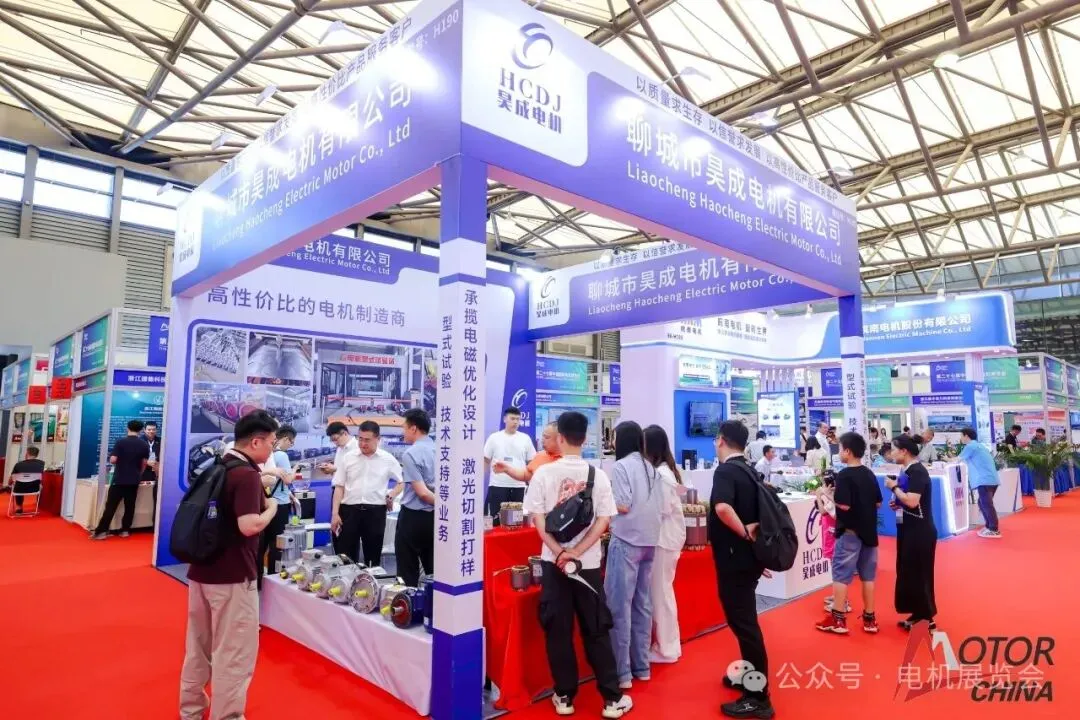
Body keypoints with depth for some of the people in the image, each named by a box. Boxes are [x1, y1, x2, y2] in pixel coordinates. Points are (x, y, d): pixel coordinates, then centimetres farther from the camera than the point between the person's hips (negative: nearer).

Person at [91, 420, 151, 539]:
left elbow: (112, 460, -12)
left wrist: (120, 462, 11)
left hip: (119, 479, -3)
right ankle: (125, 530, 11)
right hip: (134, 480, 3)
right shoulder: (144, 445, 1)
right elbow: (144, 463, 6)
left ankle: (101, 531, -1)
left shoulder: (121, 441, -8)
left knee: (111, 506, 0)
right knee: (129, 506, 9)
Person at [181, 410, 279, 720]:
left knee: (199, 644, 22)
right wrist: (271, 509, -10)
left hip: (201, 570, 9)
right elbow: (249, 526, -28)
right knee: (234, 652, 3)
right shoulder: (247, 475, -20)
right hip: (231, 577, -9)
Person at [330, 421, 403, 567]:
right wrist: (335, 513, -2)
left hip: (375, 512, -1)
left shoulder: (388, 459, 1)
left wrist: (393, 495, -3)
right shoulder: (348, 457, 3)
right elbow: (339, 487, 3)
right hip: (349, 510, 1)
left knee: (373, 556, 10)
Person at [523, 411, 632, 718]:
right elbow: (604, 520, -7)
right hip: (588, 563, 1)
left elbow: (537, 519, -9)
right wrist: (577, 552, -10)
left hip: (553, 562, -1)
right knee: (597, 630, 11)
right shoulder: (598, 474, -4)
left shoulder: (544, 473, -7)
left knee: (557, 630, 10)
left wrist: (560, 553, -10)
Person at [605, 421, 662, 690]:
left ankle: (622, 672, 5)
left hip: (626, 541, -7)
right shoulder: (650, 468, 10)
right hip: (649, 541, 7)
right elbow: (661, 507, 10)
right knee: (643, 603, 14)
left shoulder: (621, 466, -10)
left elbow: (623, 505, -16)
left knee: (619, 606, 0)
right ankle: (641, 665, 23)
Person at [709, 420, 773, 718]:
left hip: (734, 557, -9)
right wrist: (753, 529, 10)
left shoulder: (725, 471, -18)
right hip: (748, 557, 9)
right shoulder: (749, 471, 10)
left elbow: (723, 507, -36)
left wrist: (744, 533, -23)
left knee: (742, 622, -1)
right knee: (744, 618, 21)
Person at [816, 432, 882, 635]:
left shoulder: (844, 475, -16)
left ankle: (838, 619, 3)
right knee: (868, 575, 13)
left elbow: (844, 505, -22)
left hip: (850, 532, -7)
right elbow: (878, 503, 12)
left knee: (841, 574, 0)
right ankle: (870, 618, 20)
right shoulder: (870, 474, 6)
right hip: (869, 531, 7)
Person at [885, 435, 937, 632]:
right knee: (908, 573, 14)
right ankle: (918, 614, 23)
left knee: (919, 574, -2)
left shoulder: (917, 471, -18)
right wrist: (897, 502, 4)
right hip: (910, 529, 10)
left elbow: (912, 501, -27)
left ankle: (926, 619, 9)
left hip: (920, 532, -10)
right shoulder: (909, 470, 11)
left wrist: (894, 487, -15)